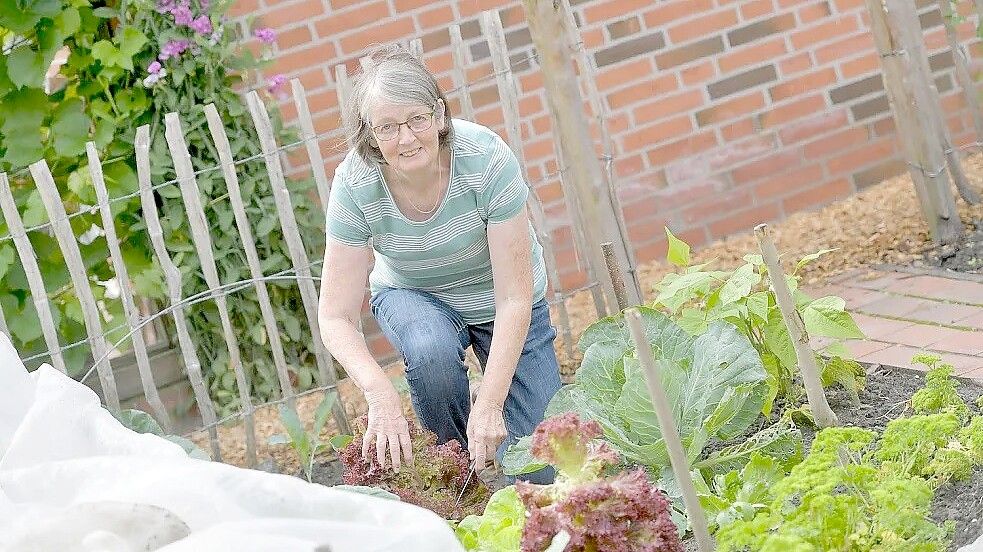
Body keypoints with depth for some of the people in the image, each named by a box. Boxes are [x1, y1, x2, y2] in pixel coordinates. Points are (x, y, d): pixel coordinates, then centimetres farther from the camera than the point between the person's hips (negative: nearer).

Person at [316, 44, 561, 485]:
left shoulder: (486, 157, -32)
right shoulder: (355, 184, -27)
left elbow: (515, 299, -29)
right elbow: (336, 317, -25)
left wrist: (490, 403, -38)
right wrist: (381, 397, -42)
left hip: (498, 303, -1)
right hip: (415, 296, 1)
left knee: (536, 471, -12)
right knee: (431, 349, -36)